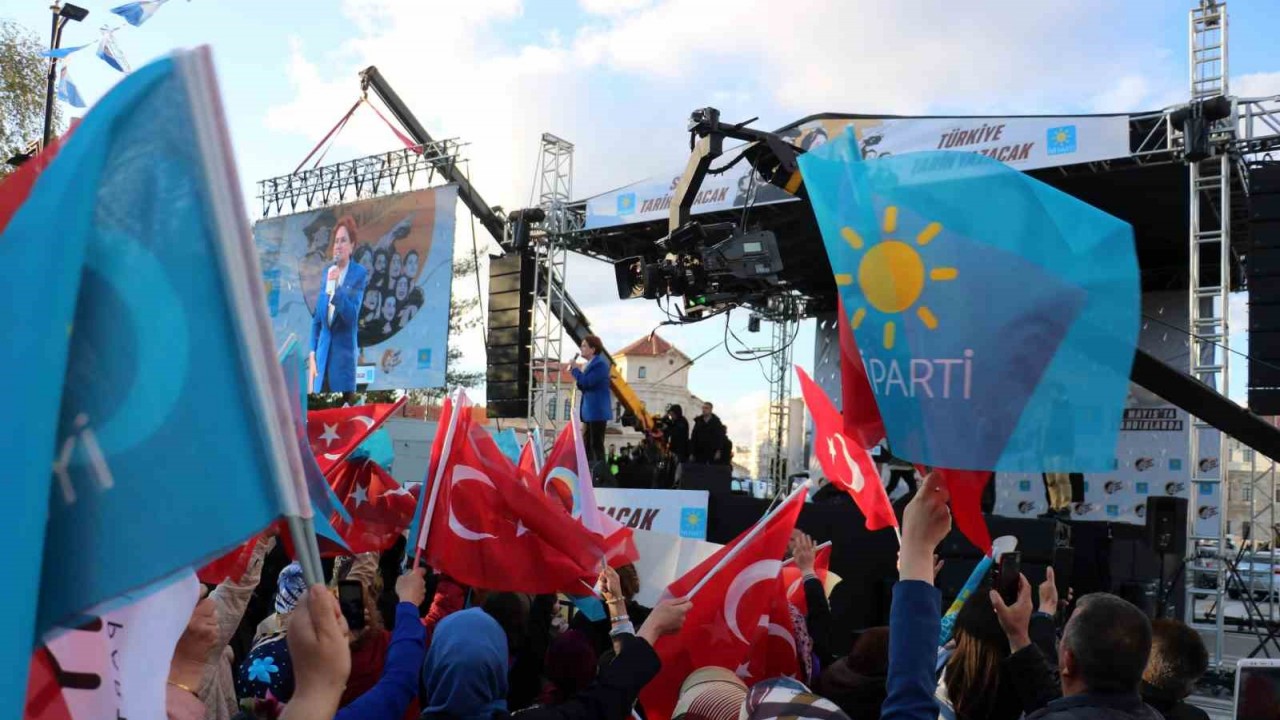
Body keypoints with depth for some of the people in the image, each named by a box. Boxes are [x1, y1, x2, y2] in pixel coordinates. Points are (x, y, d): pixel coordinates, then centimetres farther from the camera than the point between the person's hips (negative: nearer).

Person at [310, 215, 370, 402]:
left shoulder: (359, 273, -3)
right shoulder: (326, 272, 11)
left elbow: (352, 315, -13)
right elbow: (316, 317, 15)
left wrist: (336, 288, -26)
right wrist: (312, 353, 8)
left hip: (343, 353, -4)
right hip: (323, 353, 4)